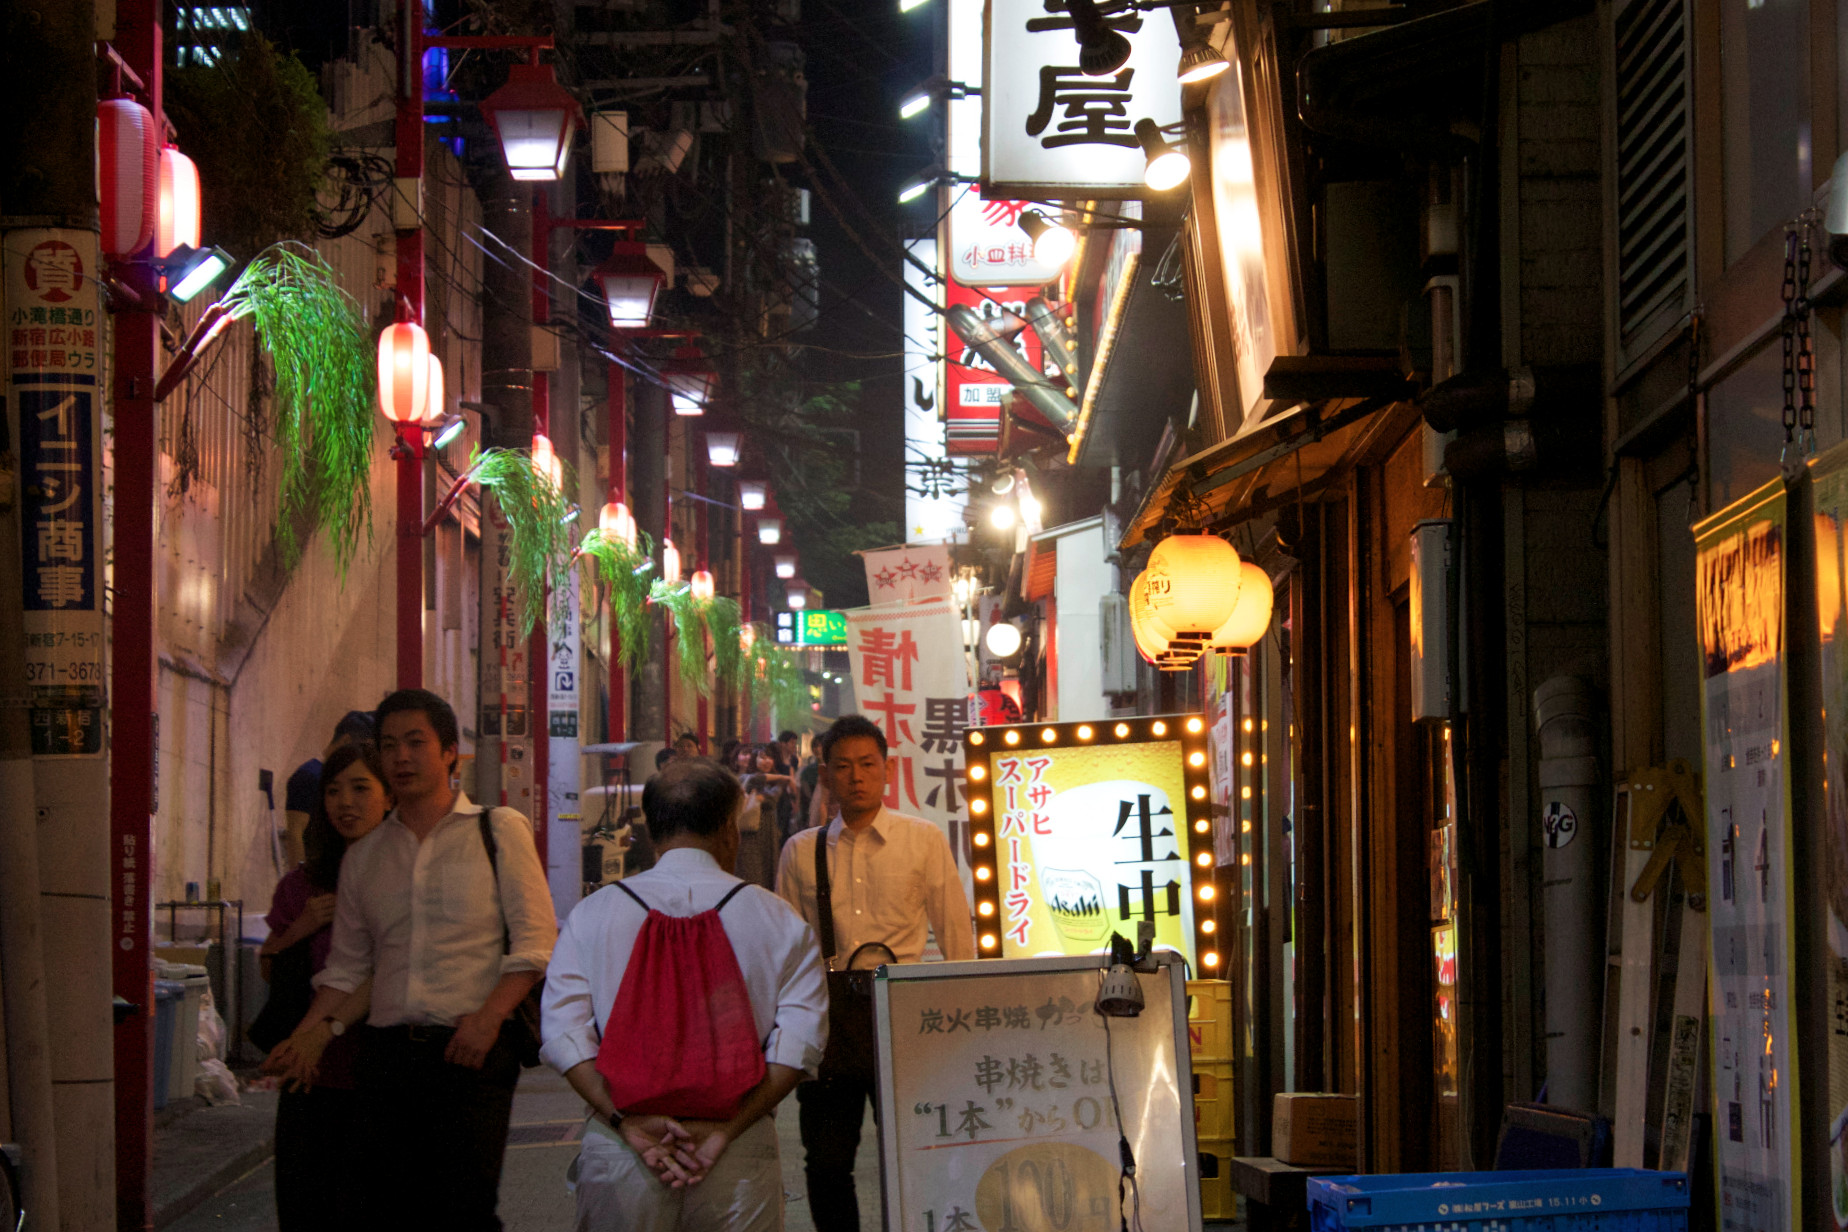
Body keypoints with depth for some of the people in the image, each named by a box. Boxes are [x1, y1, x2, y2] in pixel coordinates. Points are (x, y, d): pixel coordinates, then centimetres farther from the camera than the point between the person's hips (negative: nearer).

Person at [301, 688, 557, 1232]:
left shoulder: (499, 830, 6)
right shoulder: (364, 855, 18)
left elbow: (536, 942, -1)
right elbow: (346, 966, 20)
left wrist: (489, 1015, -15)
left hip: (471, 1050, -4)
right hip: (387, 1053, 4)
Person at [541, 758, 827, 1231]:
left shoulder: (592, 914, 3)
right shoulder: (779, 921, 1)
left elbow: (564, 1034, -6)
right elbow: (799, 1041, -9)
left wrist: (626, 1120, -9)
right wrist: (727, 1126, -10)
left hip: (616, 1155, 1)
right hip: (739, 1157, -1)